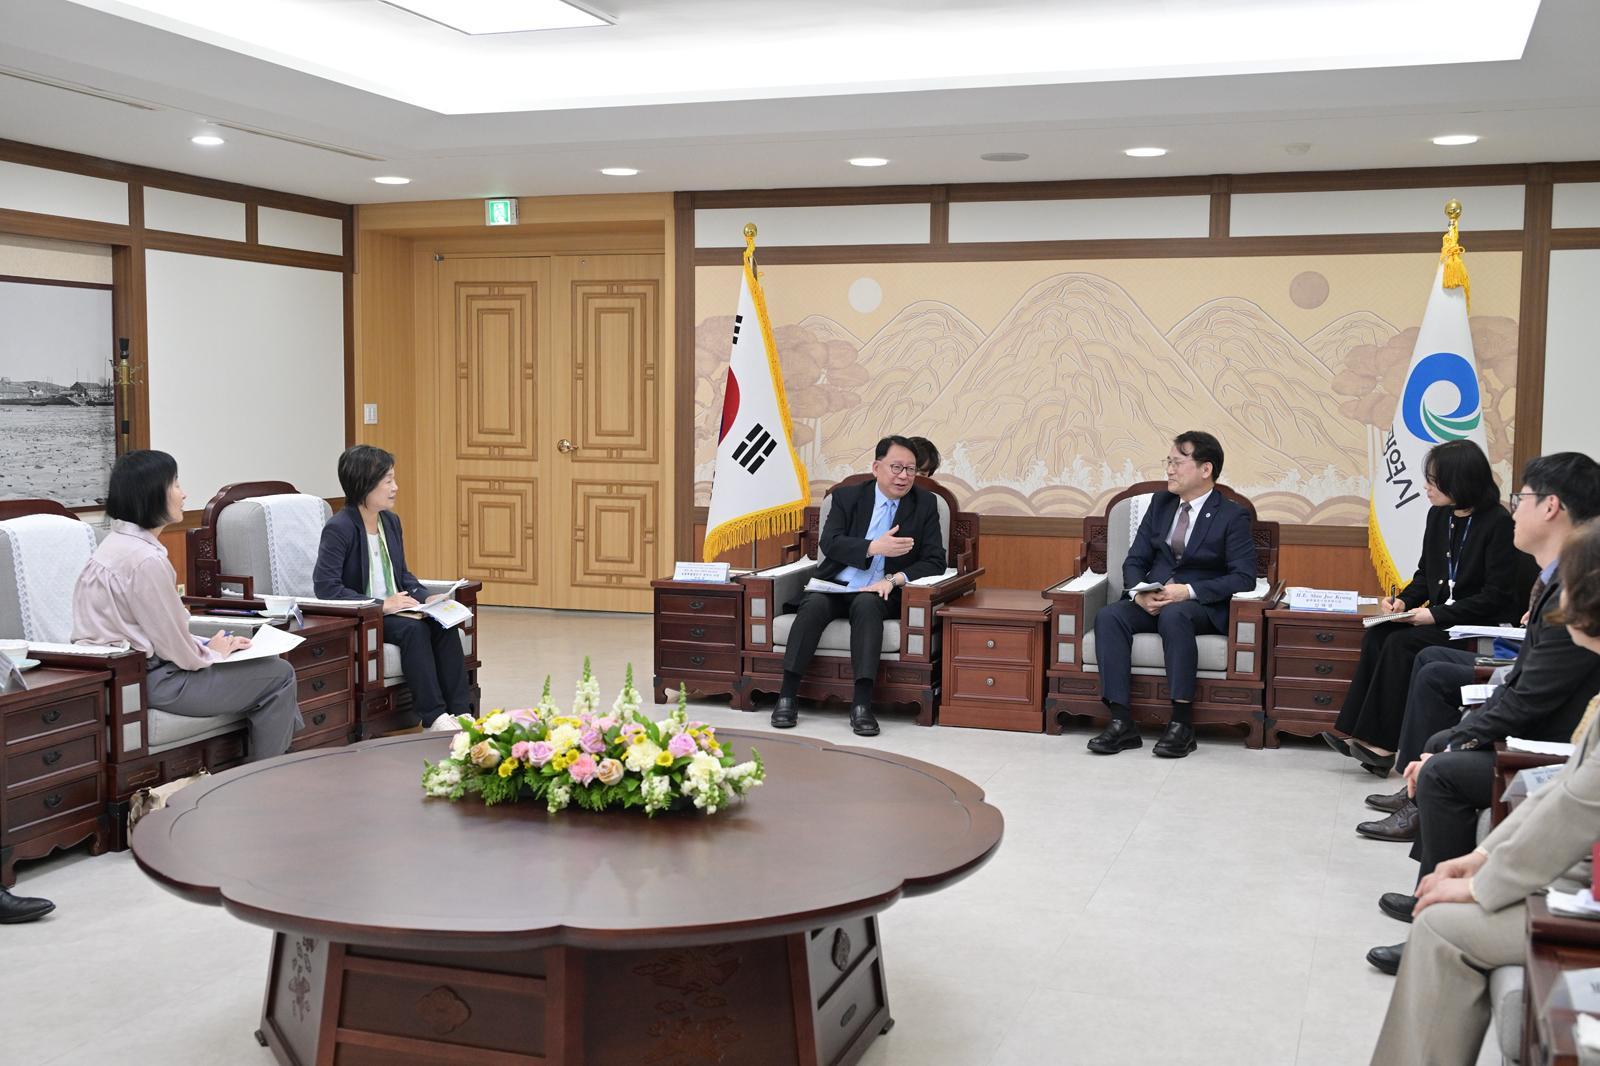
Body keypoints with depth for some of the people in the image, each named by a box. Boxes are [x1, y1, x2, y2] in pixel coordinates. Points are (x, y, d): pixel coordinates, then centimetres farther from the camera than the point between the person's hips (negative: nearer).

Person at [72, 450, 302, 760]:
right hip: (146, 681, -10)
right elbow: (176, 649, -18)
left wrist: (208, 644, 9)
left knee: (270, 667, 16)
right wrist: (212, 652, 1)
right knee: (279, 676, -3)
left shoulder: (119, 542, 11)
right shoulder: (145, 559, -22)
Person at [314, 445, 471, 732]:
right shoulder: (339, 528, -14)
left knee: (444, 626, -19)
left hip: (393, 610, 7)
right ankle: (434, 717, -29)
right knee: (413, 629, -31)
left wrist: (426, 598, 0)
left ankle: (461, 712, -23)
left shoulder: (391, 521, 10)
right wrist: (380, 605, -25)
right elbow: (326, 586, -22)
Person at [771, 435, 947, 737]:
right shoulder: (847, 496, 8)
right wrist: (874, 547, -22)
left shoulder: (924, 504, 7)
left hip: (880, 593, -1)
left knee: (867, 604, -35)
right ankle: (786, 697, -29)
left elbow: (934, 562, 0)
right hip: (836, 587, 1)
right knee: (814, 603, -31)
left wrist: (893, 580, -17)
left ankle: (861, 704, -40)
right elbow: (829, 542, -7)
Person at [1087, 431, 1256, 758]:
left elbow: (1244, 577, -11)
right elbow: (1134, 560, 12)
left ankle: (1182, 723, -34)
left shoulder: (1232, 516, -2)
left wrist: (1189, 591, -23)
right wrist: (1140, 593, -12)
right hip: (1151, 601, 5)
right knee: (1108, 616, -27)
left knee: (1173, 615, -39)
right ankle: (1122, 722, -30)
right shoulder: (1160, 503, 14)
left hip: (1202, 605, -5)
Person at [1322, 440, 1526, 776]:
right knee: (1375, 637, -18)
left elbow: (1496, 596, -17)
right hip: (1441, 618, 7)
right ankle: (1353, 732, -22)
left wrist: (1436, 615, -21)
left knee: (1402, 644, -27)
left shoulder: (1499, 523, -14)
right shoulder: (1438, 516, 9)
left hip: (1482, 627, -7)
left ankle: (1381, 744, -23)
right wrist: (1404, 600, -3)